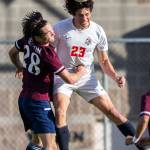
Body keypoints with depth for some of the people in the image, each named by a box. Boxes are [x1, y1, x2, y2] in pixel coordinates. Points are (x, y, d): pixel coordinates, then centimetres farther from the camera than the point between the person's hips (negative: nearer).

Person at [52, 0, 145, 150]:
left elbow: (104, 61, 5)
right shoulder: (59, 28, -14)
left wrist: (115, 76, -10)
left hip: (87, 78, 2)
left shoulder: (97, 31, -6)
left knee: (111, 111, 0)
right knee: (60, 112, -26)